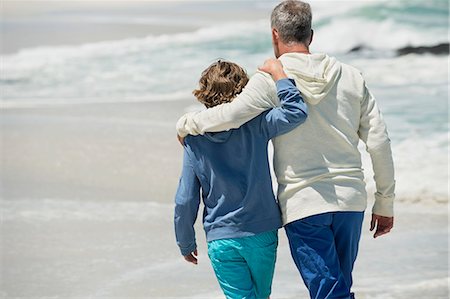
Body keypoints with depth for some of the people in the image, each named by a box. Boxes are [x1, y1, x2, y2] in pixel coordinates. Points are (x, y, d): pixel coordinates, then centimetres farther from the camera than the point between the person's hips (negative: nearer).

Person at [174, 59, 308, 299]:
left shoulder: (194, 141, -4)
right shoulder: (255, 126, -9)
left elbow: (185, 201, -2)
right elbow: (296, 112, -22)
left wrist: (186, 244, 11)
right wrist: (277, 72, -13)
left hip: (220, 242, 0)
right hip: (261, 234, 0)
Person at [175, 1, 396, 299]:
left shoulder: (271, 80, -8)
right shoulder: (351, 77, 5)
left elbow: (230, 115, -19)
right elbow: (379, 142, 5)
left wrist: (186, 123, 2)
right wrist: (385, 203, 12)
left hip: (303, 205, -4)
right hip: (351, 199, 4)